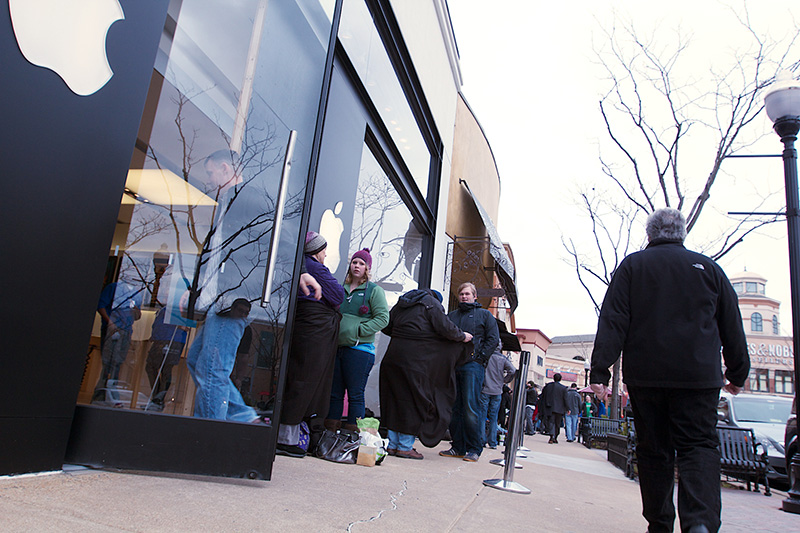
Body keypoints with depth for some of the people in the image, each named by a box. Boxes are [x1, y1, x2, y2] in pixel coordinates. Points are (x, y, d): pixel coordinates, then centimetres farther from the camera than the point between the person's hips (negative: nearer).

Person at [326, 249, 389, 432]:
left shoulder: (374, 291, 1)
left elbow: (383, 318, -8)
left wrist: (358, 330, -15)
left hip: (359, 350, -5)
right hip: (336, 348, 5)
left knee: (355, 394, -2)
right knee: (334, 393, 9)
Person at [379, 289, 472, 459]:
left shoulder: (401, 303, 19)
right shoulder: (432, 303, 1)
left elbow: (386, 327, 18)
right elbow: (445, 328, -9)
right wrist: (463, 336, 7)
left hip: (394, 354, 6)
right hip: (416, 359, -6)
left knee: (395, 400, 11)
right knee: (413, 401, 3)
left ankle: (393, 445, 16)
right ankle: (405, 447, 6)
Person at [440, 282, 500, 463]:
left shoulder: (484, 315, 12)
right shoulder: (452, 315, 23)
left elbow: (493, 339, 3)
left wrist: (480, 358, -7)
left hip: (472, 366, -4)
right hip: (452, 366, 4)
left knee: (470, 407, -10)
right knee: (453, 408, 3)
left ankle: (474, 449, -3)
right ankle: (458, 447, 11)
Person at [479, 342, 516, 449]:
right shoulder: (503, 358, 1)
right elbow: (512, 371, -8)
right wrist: (504, 381, 6)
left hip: (485, 390, -2)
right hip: (497, 392, 2)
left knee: (482, 416, 4)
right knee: (493, 418, 8)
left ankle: (482, 441, 4)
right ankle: (492, 443, 10)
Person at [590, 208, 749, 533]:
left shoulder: (632, 266, 5)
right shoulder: (708, 268, 10)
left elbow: (612, 321, -5)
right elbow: (732, 326, 14)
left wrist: (600, 371, -7)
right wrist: (737, 373, 25)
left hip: (644, 375, 0)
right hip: (698, 375, 1)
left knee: (653, 450, 9)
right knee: (699, 447, 0)